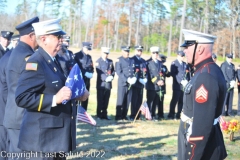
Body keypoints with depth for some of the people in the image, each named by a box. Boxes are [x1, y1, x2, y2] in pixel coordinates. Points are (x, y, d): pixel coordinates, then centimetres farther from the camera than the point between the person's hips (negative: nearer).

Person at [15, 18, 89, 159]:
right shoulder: (35, 63, -17)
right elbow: (22, 98, -25)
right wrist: (55, 99, -32)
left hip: (58, 134, 10)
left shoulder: (53, 61, 13)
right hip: (43, 136, -10)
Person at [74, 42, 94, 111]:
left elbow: (91, 67, 16)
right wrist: (85, 73, -19)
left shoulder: (89, 57, 16)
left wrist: (91, 73, -5)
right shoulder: (77, 55, -6)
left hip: (87, 80, 7)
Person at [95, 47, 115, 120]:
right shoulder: (98, 61, -1)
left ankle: (104, 114, 13)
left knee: (106, 100, 5)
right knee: (100, 100, 0)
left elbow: (113, 71, 16)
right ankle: (99, 114, 7)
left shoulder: (110, 61, 15)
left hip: (108, 83, 4)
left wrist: (112, 76, -4)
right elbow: (99, 72, -10)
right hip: (101, 83, -4)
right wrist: (105, 78, -20)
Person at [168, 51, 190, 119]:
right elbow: (173, 74, -9)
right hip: (177, 85, -5)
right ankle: (171, 115, 4)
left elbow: (188, 74, 16)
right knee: (174, 100, -3)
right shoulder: (174, 63, 0)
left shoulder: (185, 64, 18)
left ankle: (178, 115, 11)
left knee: (181, 101, 4)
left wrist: (187, 81, -3)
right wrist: (181, 81, -16)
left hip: (184, 85, 5)